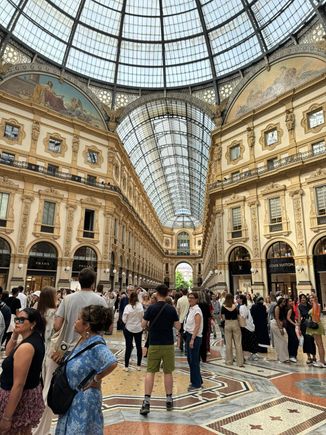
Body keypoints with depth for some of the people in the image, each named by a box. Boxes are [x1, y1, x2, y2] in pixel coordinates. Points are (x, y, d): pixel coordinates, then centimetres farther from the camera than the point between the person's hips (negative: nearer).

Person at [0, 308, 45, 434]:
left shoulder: (26, 347, -28)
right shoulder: (36, 339, 0)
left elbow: (18, 385, -27)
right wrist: (14, 335, -1)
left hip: (19, 397, -8)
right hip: (32, 393, 8)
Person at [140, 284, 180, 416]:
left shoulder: (151, 308, -8)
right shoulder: (171, 309, -6)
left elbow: (143, 325, -4)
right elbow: (178, 326, -2)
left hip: (154, 344, -1)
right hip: (168, 344, 1)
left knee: (150, 372, 7)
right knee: (168, 372, 13)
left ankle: (146, 401, 2)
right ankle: (169, 400, 23)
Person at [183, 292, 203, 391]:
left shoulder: (197, 310, -17)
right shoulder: (190, 309, 10)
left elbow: (197, 326, -22)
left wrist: (192, 339, -25)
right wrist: (189, 338, 13)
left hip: (195, 337, -9)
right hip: (188, 335, 9)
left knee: (194, 361, 1)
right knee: (190, 359, 17)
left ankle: (196, 384, 15)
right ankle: (197, 381, 32)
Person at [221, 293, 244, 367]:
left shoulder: (223, 306, -6)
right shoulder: (235, 306, -6)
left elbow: (223, 318, -4)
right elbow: (238, 316, -4)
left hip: (227, 324, 0)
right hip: (235, 323, 0)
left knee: (228, 344, 9)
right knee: (238, 343, 6)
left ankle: (229, 361, 18)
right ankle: (240, 362, 8)